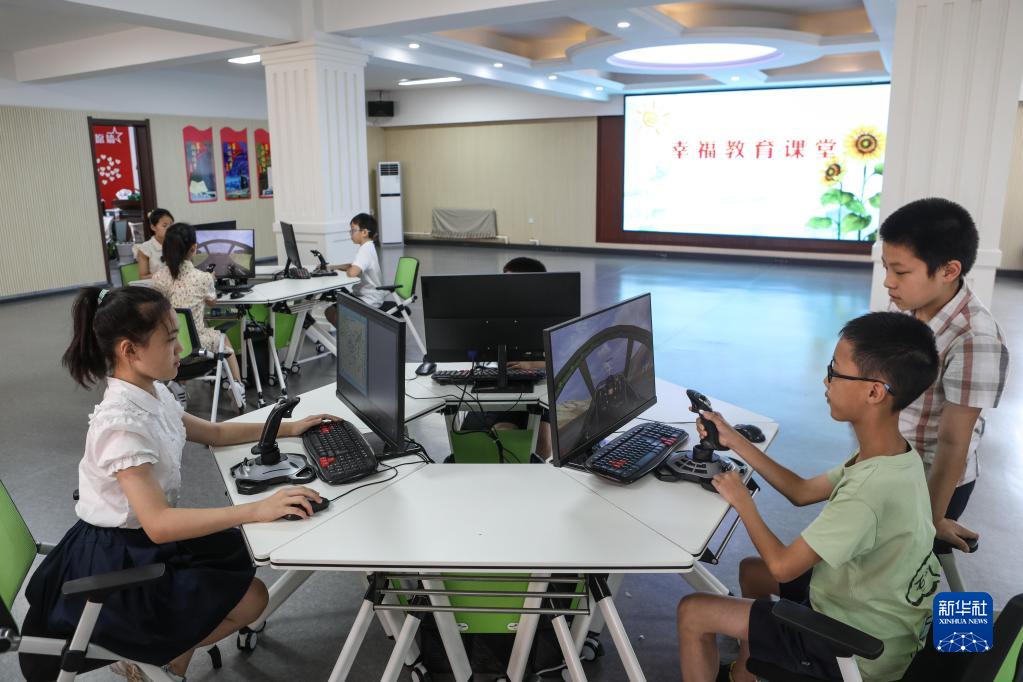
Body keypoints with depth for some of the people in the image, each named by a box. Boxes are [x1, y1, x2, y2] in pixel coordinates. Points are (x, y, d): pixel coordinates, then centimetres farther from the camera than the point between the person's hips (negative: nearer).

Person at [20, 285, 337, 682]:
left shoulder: (152, 394, -2)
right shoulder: (121, 423, -30)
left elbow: (213, 433, 13)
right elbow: (158, 523, -35)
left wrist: (289, 428, 8)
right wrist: (257, 510, -40)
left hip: (141, 539, 9)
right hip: (113, 564, -9)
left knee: (248, 552, 12)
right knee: (250, 598, -7)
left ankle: (170, 648, 22)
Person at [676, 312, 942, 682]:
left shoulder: (870, 491, -36)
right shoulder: (892, 456, -6)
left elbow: (782, 566, -25)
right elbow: (801, 491, 6)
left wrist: (742, 501, -9)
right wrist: (734, 440, 1)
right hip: (868, 611, 9)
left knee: (692, 613, -3)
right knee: (751, 569, 26)